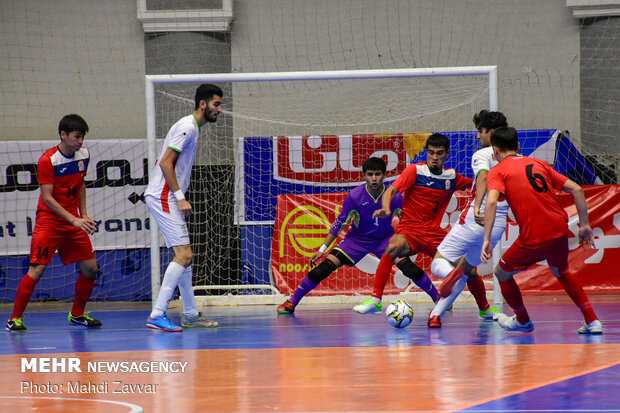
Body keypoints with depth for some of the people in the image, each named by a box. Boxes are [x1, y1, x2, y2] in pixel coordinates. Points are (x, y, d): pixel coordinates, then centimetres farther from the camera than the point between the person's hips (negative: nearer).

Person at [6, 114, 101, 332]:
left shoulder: (84, 155, 3)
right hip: (49, 220, -6)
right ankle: (15, 318, -5)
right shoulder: (48, 160, -16)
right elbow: (47, 198, -19)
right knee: (37, 269, -14)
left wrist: (83, 215, 11)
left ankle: (77, 314, 20)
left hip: (73, 220, 6)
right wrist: (73, 219, -26)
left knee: (90, 268, 1)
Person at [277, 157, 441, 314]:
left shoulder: (395, 197, -20)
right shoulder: (354, 196, -21)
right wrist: (322, 249, -9)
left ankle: (438, 298, 2)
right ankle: (292, 302, -1)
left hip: (385, 239, 0)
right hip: (357, 239, 0)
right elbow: (340, 223, -10)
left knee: (410, 269, -20)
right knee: (323, 268, -14)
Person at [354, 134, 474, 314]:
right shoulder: (415, 170, -5)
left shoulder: (452, 176, 8)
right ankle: (375, 300, -35)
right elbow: (390, 191, -15)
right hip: (409, 230, -4)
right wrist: (386, 208, -34)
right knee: (394, 246, -36)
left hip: (435, 232, 4)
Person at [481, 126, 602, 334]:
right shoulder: (538, 164, 18)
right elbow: (576, 190, 13)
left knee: (502, 274, 20)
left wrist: (487, 239, -20)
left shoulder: (498, 171, 3)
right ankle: (592, 321, 26)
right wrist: (585, 225, 17)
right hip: (560, 230, 6)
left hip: (534, 237, -6)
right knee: (561, 272, 33)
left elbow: (492, 201, -17)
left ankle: (523, 321, 35)